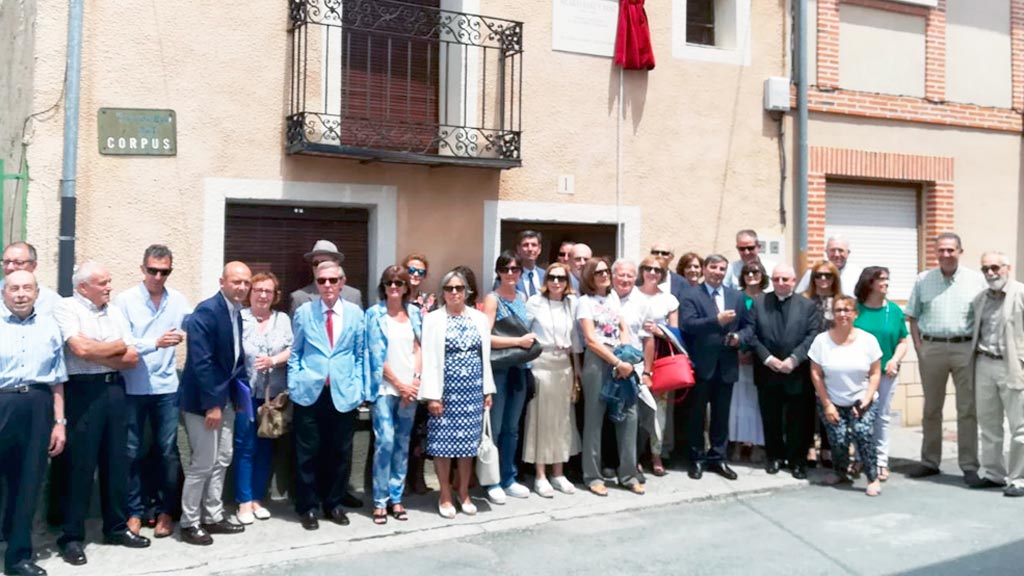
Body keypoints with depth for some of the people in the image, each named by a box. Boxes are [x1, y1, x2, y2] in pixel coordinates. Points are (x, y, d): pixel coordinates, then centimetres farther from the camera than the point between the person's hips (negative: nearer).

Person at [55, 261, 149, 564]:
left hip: (114, 389, 6)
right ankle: (72, 536, 10)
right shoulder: (67, 308, -5)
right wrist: (117, 347, -3)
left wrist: (97, 354, -9)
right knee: (80, 463, 0)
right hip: (83, 390, -6)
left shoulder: (115, 312, 12)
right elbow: (81, 348, -19)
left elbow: (132, 358, 6)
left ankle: (117, 526, 24)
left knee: (117, 460, 11)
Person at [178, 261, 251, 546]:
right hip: (202, 400, -9)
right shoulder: (207, 311, -20)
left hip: (221, 397, 9)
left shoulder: (236, 312, 7)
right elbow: (201, 362, -25)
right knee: (203, 463, -1)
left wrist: (236, 394, 7)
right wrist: (211, 404, -24)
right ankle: (190, 523, 14)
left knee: (222, 460, 15)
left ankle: (213, 517, 27)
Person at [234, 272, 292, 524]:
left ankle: (257, 499, 21)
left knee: (266, 447, 9)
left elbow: (292, 349, 0)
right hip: (245, 392, -3)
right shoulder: (238, 318, -2)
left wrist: (274, 360, -17)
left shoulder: (283, 319, 9)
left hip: (273, 394, 3)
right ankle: (244, 502, 11)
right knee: (245, 447, 0)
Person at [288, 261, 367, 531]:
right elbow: (294, 353, 8)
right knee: (308, 453, 5)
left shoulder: (356, 313, 4)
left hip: (343, 394, 1)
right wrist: (294, 384, -1)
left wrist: (358, 388, 0)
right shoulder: (303, 312, 3)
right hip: (309, 392, -1)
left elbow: (360, 355, 7)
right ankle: (308, 507, 19)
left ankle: (334, 504, 25)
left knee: (340, 453, 9)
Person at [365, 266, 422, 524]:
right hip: (385, 387, -4)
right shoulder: (374, 313, -1)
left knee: (403, 443, 7)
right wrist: (399, 384, -8)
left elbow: (419, 348, 8)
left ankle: (396, 498, 16)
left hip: (410, 387, 4)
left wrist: (416, 381, -6)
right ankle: (380, 501, 0)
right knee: (385, 441, -11)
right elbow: (377, 355, -5)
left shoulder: (414, 312, 9)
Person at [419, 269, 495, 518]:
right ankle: (445, 496, 17)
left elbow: (485, 356, 11)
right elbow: (430, 359, -6)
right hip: (446, 388, -3)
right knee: (443, 442, 2)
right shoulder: (433, 319, -2)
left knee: (468, 441, 9)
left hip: (472, 388, 3)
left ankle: (464, 493, 24)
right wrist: (432, 395, -11)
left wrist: (488, 389, 7)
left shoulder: (480, 318, 9)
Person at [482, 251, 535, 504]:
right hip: (498, 369, -6)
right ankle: (492, 483, 12)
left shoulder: (523, 297, 11)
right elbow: (486, 337, -18)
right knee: (494, 428, 1)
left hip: (520, 369, 6)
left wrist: (530, 341, 4)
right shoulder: (493, 299, -8)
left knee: (512, 428, 14)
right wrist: (519, 341, -16)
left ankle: (508, 479, 25)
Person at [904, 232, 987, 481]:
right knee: (931, 409, 10)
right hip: (932, 348, 2)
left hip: (965, 348, -1)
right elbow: (913, 316, 9)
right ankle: (930, 461, 20)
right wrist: (919, 348, 0)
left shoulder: (976, 280, 2)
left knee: (968, 409, 2)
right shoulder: (923, 280, 6)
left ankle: (969, 465, 11)